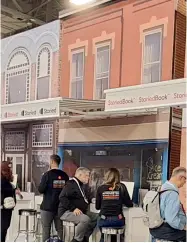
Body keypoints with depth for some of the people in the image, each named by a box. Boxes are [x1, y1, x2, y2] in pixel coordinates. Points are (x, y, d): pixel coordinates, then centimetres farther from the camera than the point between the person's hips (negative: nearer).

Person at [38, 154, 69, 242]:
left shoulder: (47, 175, -12)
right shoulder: (65, 176, 1)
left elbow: (41, 190, -10)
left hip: (47, 207, -4)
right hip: (60, 207, 4)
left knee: (46, 229, 4)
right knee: (60, 229, 10)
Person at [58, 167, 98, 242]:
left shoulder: (81, 185, 19)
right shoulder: (71, 184, -13)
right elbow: (62, 197, -24)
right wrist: (73, 208, -28)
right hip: (67, 212, -10)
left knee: (96, 217, 2)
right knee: (86, 219, -32)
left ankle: (84, 237, 6)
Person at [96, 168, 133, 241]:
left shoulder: (101, 188, 1)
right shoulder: (121, 187, 0)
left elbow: (97, 207, 7)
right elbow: (129, 204, 2)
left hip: (104, 219, 0)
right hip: (118, 219, 0)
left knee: (103, 238, 27)